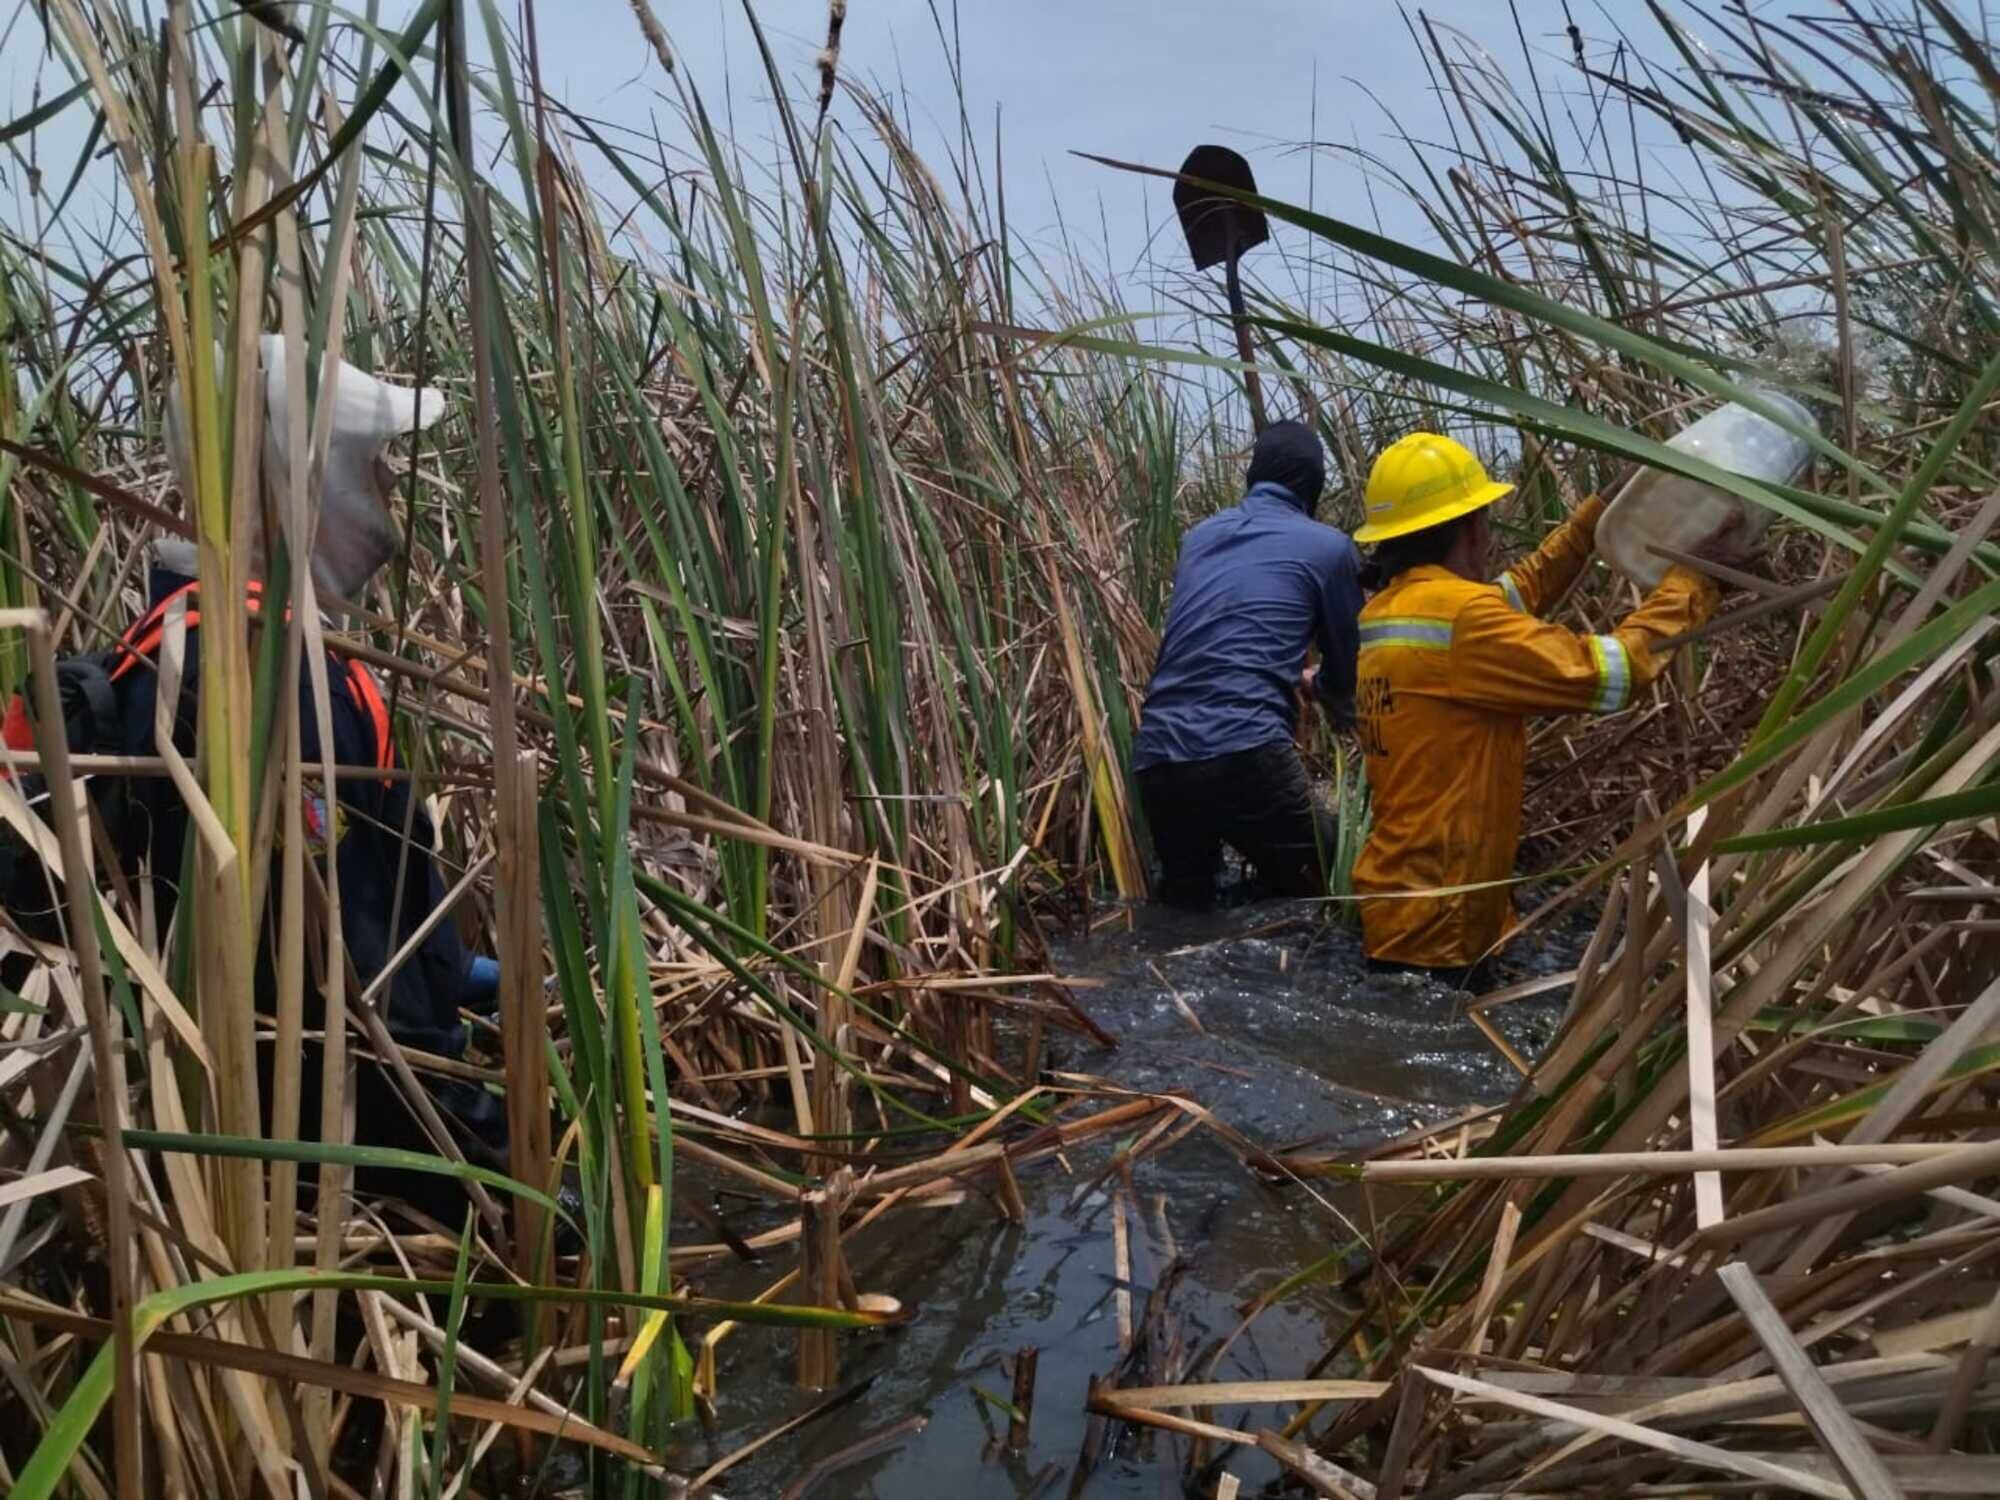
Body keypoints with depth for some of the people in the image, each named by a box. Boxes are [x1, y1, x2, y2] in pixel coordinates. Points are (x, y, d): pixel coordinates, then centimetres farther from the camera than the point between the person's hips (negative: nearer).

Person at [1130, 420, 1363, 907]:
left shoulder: (1198, 536, 21)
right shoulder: (1328, 546, 7)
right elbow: (1348, 665, 19)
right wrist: (1314, 685, 42)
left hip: (1154, 759, 5)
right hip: (1244, 755, -5)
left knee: (1185, 903, 19)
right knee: (1334, 887, 12)